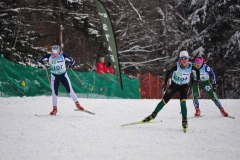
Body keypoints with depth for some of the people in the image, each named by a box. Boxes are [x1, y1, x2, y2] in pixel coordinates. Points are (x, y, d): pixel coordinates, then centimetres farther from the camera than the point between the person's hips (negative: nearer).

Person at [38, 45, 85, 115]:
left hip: (63, 75, -1)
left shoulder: (63, 56, -17)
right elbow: (40, 60, -7)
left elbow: (72, 60, -8)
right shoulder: (49, 57, -15)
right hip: (54, 76, 1)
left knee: (70, 90, -1)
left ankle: (77, 104, 12)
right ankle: (54, 109, 6)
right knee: (54, 92, -2)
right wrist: (42, 62, -28)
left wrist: (71, 64, -28)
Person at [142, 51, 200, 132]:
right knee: (164, 100, 3)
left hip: (184, 86, 0)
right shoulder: (177, 66, -25)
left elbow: (197, 70, 2)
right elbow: (168, 72, -17)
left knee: (183, 102, -19)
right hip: (174, 84, 0)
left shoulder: (190, 66, -19)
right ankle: (153, 114, 20)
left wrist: (198, 79, 2)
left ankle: (184, 121, -11)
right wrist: (165, 83, -22)